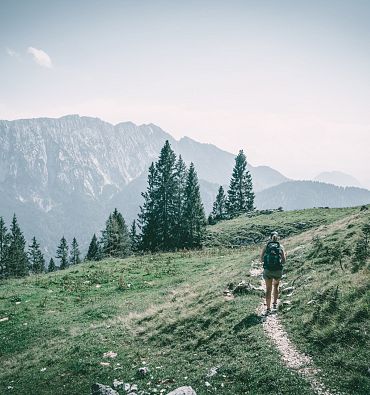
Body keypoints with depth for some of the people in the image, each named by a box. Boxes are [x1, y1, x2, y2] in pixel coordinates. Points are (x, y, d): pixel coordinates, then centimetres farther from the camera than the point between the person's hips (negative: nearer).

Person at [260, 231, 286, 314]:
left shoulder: (266, 246, 0)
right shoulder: (281, 247, 0)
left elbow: (261, 260, 1)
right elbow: (283, 261, -1)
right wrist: (284, 255, 18)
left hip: (267, 270, 0)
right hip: (278, 271, 0)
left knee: (268, 289, 12)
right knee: (276, 286, 28)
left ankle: (268, 308, 9)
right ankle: (274, 304, 30)